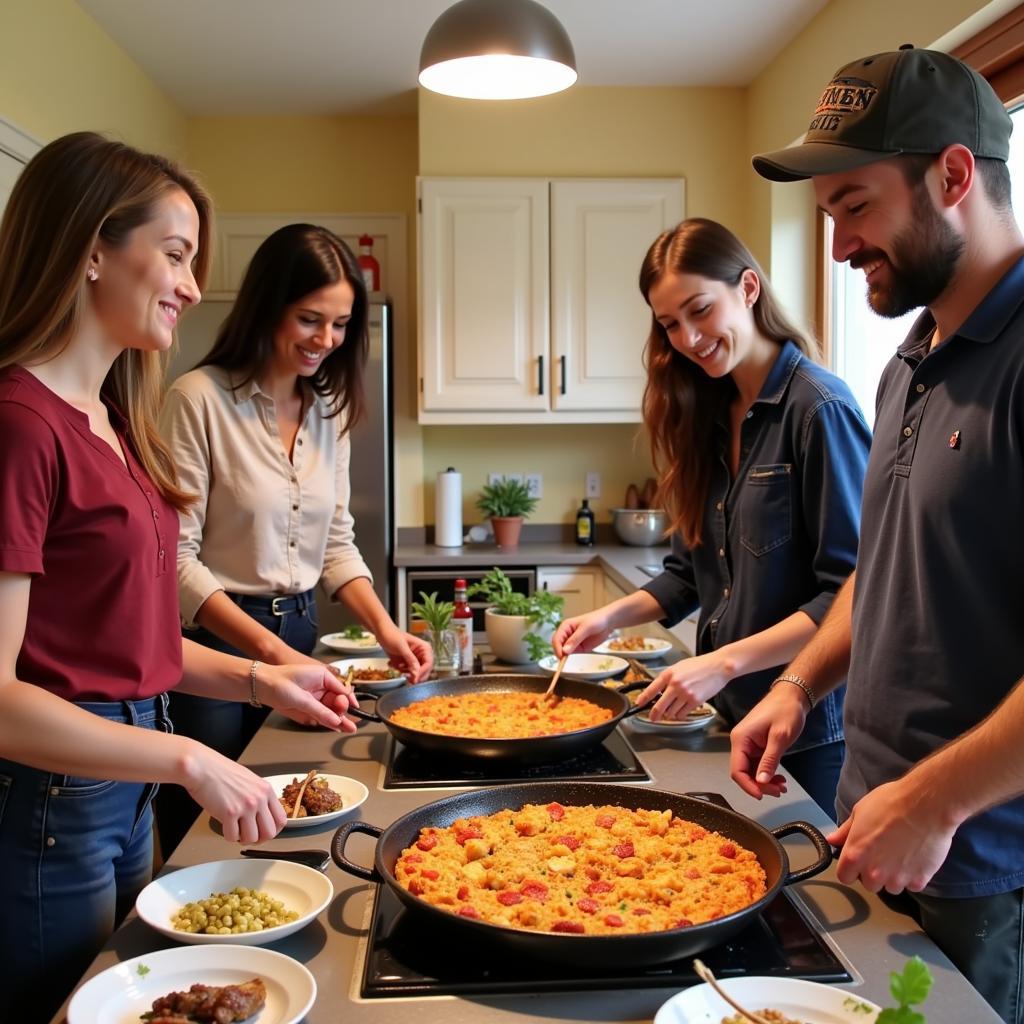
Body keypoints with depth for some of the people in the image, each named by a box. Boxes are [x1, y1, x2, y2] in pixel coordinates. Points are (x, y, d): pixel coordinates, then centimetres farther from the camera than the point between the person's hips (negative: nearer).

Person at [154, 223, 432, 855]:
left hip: (296, 636, 6)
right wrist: (270, 650, -24)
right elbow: (175, 558, -17)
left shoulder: (331, 408, 6)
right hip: (213, 641, -6)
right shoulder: (201, 399, -14)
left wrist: (385, 628, -4)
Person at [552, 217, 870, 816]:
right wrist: (612, 616, -1)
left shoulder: (818, 407, -15)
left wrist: (724, 663, -23)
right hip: (729, 716, 7)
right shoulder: (709, 415, 8)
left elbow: (849, 593, -19)